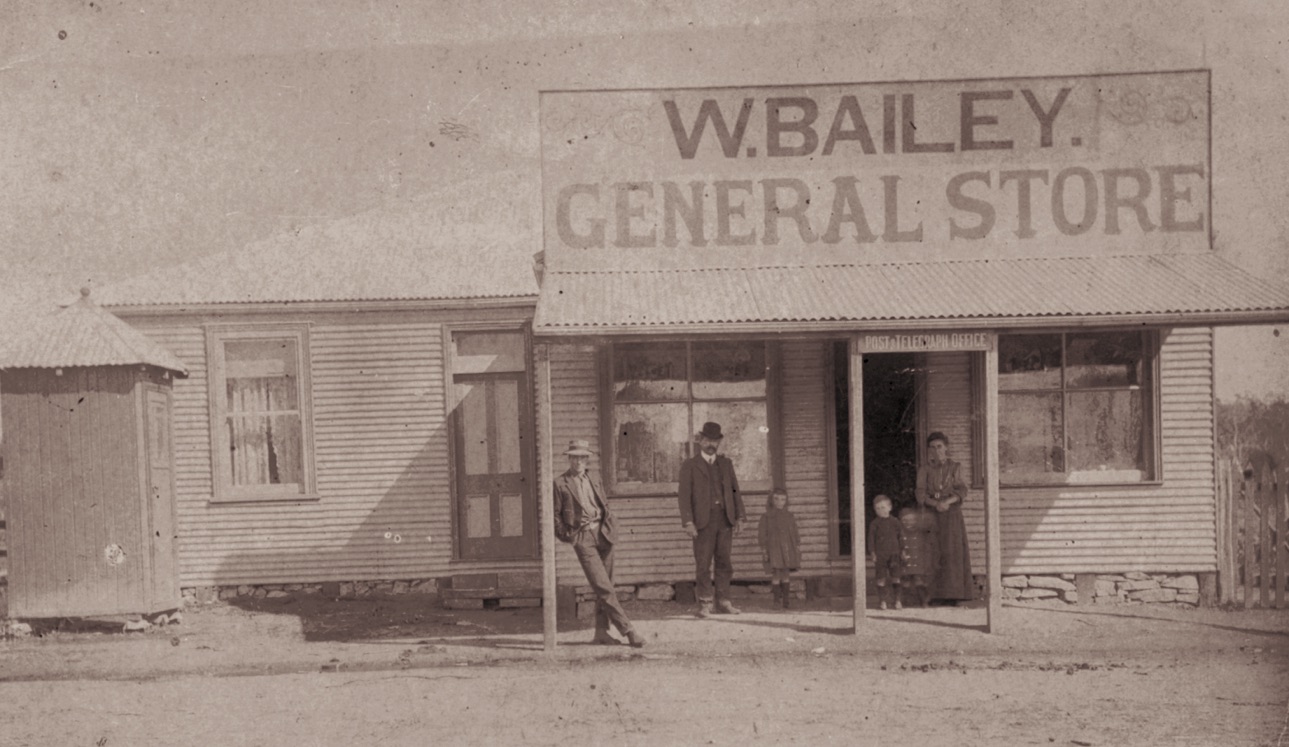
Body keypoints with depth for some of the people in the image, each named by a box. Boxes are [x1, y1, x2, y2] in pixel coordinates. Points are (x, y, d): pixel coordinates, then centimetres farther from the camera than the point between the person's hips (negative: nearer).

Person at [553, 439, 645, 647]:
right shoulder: (560, 483, 1)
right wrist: (567, 537, -2)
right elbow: (556, 515, 2)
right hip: (582, 538, -5)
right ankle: (628, 630, -12)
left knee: (603, 588, 7)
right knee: (604, 588, -11)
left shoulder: (595, 480, 16)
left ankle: (601, 632, 16)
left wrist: (608, 528, 10)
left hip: (602, 535, 5)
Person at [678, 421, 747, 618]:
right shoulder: (689, 465, 4)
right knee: (703, 565, -3)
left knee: (724, 563, 5)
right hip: (703, 521, -4)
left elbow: (735, 490, 15)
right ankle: (705, 604, 3)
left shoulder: (726, 463, 16)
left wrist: (740, 517, 5)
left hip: (725, 520, 4)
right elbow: (685, 495, -2)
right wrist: (688, 522, -12)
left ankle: (722, 602, 12)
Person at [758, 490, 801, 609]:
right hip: (774, 548, -3)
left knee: (786, 573, 3)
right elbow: (762, 534, 2)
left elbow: (795, 533, 15)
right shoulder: (766, 517, 4)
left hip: (787, 547, 3)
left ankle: (786, 598, 10)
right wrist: (763, 549, -4)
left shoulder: (789, 516, 13)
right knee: (776, 573, -6)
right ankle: (777, 598, -1)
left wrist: (798, 546, 8)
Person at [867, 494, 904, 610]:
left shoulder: (895, 522, 6)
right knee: (881, 578, 0)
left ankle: (897, 600, 11)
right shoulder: (874, 524, 2)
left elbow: (901, 537, 12)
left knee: (896, 577, 1)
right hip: (880, 554, -1)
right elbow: (871, 539, 2)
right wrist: (872, 553, -5)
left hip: (894, 553, 1)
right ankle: (882, 601, 6)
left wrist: (902, 550, 7)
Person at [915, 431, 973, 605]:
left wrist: (947, 501, -18)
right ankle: (934, 594, -10)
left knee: (953, 552, -8)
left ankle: (952, 594, -7)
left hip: (952, 514, 1)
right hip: (932, 515, -1)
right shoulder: (924, 469, 7)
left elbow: (961, 491, 0)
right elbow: (921, 494, -2)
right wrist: (936, 504, -20)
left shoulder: (955, 467, 9)